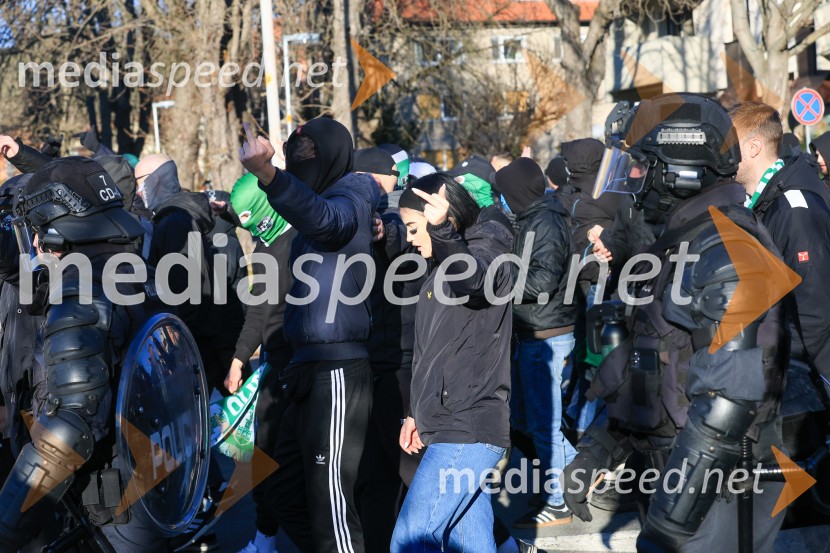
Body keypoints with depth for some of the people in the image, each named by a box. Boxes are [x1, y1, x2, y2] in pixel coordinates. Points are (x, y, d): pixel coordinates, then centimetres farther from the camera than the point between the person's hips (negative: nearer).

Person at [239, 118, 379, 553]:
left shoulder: (350, 202, -10)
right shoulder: (319, 203, 20)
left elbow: (324, 220, -33)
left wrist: (267, 174, -49)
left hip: (339, 372, -10)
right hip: (309, 369, 10)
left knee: (328, 495, -10)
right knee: (288, 488, 16)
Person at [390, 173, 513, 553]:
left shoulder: (487, 251, -8)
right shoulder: (442, 267, 20)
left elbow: (471, 280, -34)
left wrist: (441, 230, -50)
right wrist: (415, 413, 27)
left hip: (468, 430, -9)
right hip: (449, 426, 9)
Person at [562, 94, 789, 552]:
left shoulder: (725, 251, -19)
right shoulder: (677, 242, 12)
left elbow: (728, 399, -25)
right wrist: (595, 454, 16)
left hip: (713, 493, -9)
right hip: (669, 473, 9)